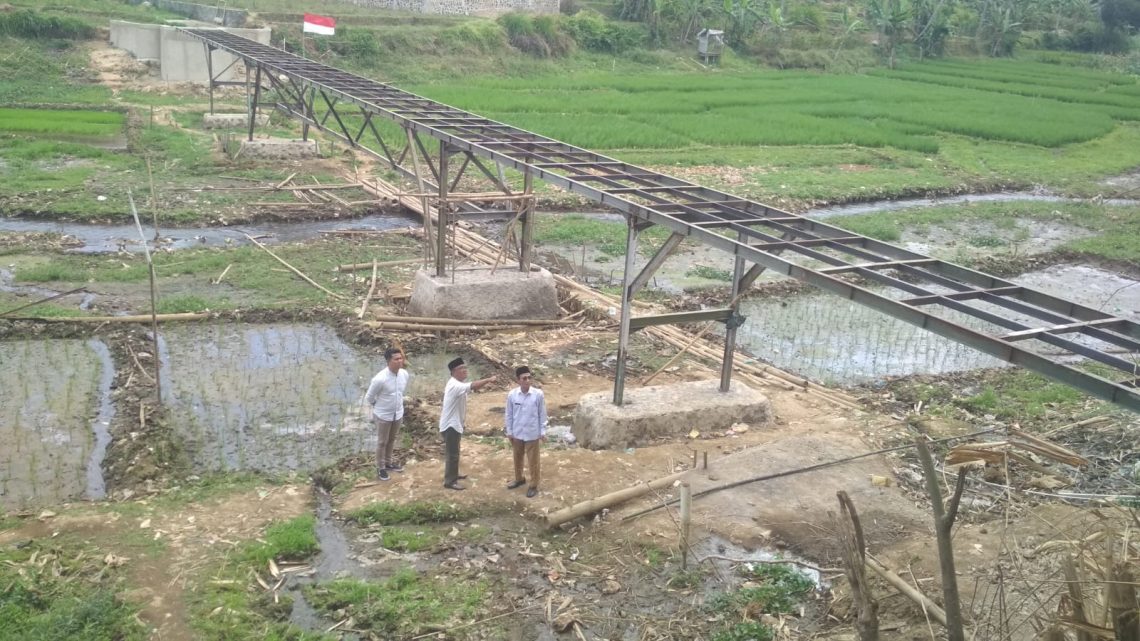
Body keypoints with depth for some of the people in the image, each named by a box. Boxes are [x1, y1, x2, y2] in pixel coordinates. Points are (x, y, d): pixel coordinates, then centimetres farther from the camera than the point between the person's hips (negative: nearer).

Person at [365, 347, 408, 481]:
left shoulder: (404, 374, -11)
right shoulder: (380, 379, -29)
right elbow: (369, 398, -14)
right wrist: (380, 406, 2)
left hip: (398, 414, 6)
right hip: (383, 416, -6)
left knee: (392, 440, 23)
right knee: (382, 442, 12)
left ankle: (388, 463, 44)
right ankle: (380, 468, 30)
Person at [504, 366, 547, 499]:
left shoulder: (538, 394, -15)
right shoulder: (512, 394, -10)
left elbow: (542, 414, -5)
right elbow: (509, 414, 1)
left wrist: (543, 432, -4)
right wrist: (509, 431, 3)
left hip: (532, 434, -3)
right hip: (517, 433, 3)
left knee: (533, 460, 8)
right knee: (517, 458, 21)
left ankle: (533, 485, 25)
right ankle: (519, 479, 43)